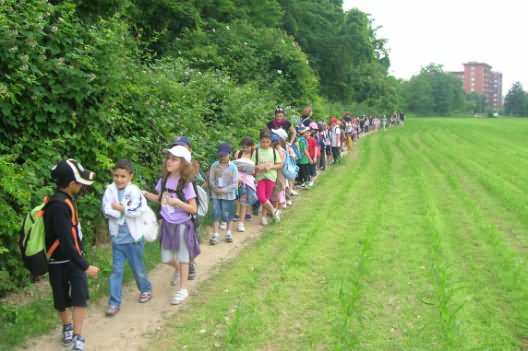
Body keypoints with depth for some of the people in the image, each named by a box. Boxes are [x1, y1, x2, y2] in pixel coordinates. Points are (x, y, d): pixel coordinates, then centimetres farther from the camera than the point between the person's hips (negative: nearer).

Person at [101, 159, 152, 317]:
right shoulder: (110, 190, -5)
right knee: (116, 270, 5)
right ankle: (114, 302, 11)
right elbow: (107, 211, -13)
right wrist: (125, 210, -20)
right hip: (117, 237, 2)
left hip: (133, 237, -2)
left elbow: (136, 211, -24)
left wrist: (119, 208, -16)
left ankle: (146, 289, 39)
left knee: (138, 268, 14)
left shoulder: (134, 191, -13)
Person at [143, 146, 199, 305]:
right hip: (167, 224, 5)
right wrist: (144, 193, 0)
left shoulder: (186, 184, -17)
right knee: (166, 258, 13)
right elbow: (160, 199, 12)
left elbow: (193, 209, -15)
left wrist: (178, 202, -28)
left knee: (183, 257, 8)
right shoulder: (164, 180, -3)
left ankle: (183, 289, 21)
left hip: (182, 225, -5)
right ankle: (177, 269, 47)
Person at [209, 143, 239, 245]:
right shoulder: (214, 165, -4)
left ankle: (228, 233, 26)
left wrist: (224, 190, -18)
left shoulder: (233, 167, -8)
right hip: (216, 194, 1)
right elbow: (211, 180, -2)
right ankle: (215, 234, 5)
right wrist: (216, 189, -16)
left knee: (228, 214, 10)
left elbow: (235, 184, -9)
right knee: (216, 213, 0)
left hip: (228, 195, -1)